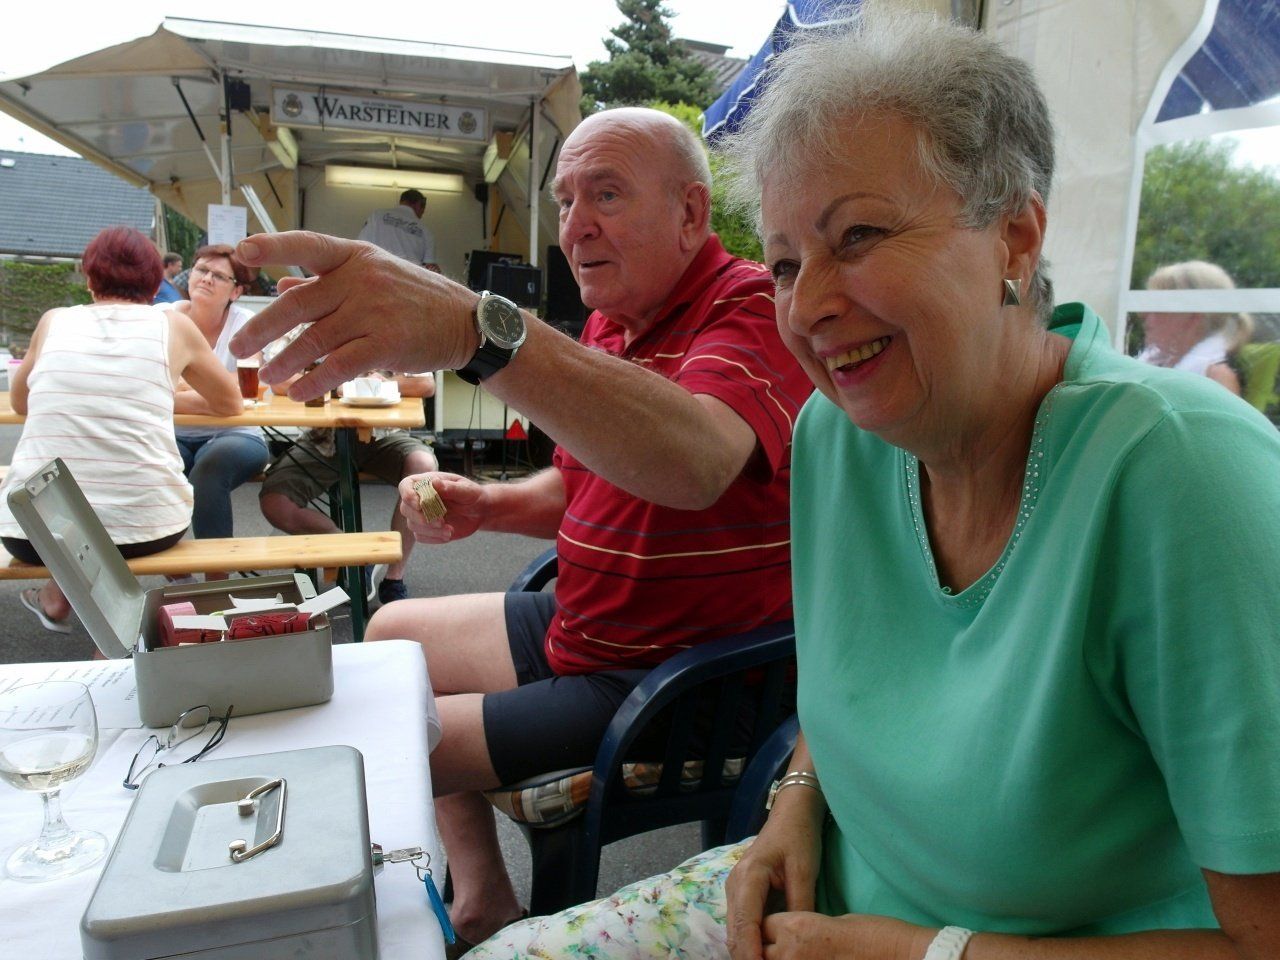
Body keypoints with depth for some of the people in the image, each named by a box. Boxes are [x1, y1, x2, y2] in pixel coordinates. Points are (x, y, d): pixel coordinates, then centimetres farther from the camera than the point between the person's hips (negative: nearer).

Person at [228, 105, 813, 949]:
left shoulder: (754, 310, -22)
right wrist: (487, 506, -3)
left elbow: (696, 461, -45)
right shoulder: (611, 326, 8)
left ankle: (488, 911, 23)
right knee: (393, 632, 19)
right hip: (583, 627, 10)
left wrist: (477, 328, -57)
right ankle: (484, 904, 26)